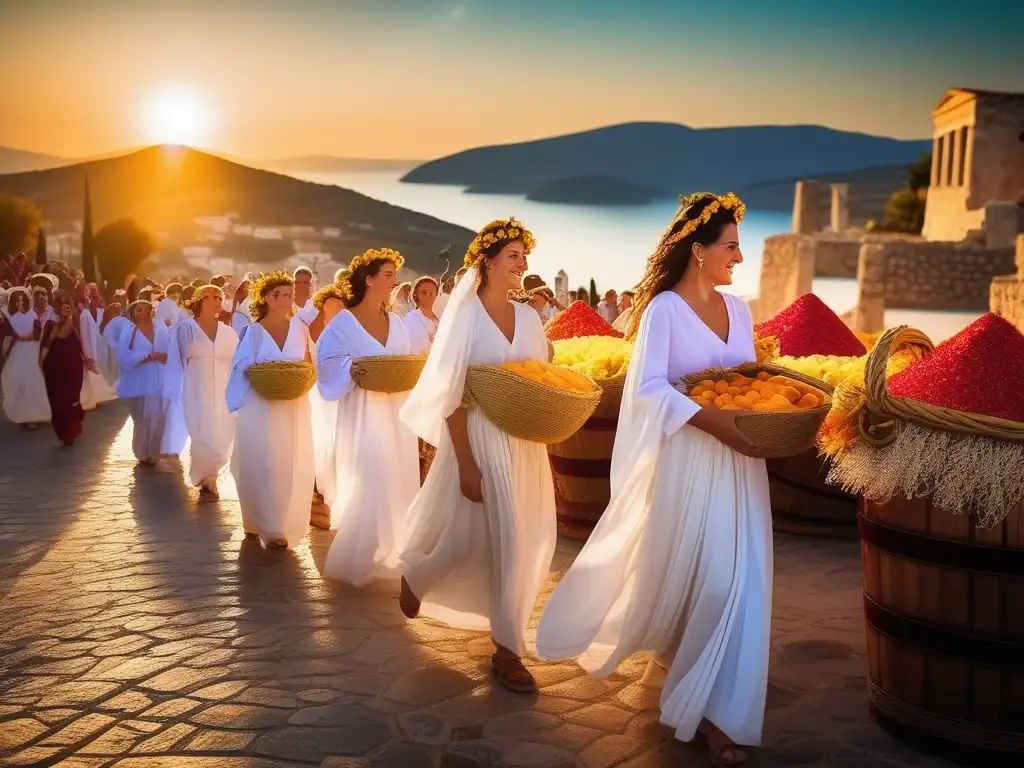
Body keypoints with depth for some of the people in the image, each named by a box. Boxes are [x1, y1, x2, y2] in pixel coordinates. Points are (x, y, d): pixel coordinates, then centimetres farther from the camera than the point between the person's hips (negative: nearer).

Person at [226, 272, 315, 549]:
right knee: (260, 465, -1)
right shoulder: (253, 330, 2)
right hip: (261, 407, -2)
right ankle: (260, 523, 13)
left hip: (294, 408, 2)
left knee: (291, 466, 1)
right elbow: (242, 369, 0)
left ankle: (281, 525, 12)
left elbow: (309, 365, 13)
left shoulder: (300, 328, 8)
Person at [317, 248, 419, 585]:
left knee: (395, 483, 8)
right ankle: (355, 559, 6)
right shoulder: (344, 322, -5)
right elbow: (330, 365, -8)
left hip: (396, 412, 6)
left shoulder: (396, 322, 12)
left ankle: (385, 552, 22)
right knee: (368, 485, -8)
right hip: (363, 413, -6)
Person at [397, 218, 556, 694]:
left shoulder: (528, 317, 8)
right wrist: (466, 464, -16)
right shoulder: (465, 315, -8)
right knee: (463, 536, 3)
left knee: (518, 540, 6)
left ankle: (506, 648, 17)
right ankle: (416, 575, 38)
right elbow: (450, 394, -12)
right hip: (479, 439, -5)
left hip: (524, 445, 5)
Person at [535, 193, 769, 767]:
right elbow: (649, 388, -18)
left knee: (735, 579, 4)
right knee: (678, 570, 3)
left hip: (739, 462, 6)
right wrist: (714, 420, -28)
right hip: (688, 461, -6)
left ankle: (716, 708, 15)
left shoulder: (738, 309, 11)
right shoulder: (664, 309, -9)